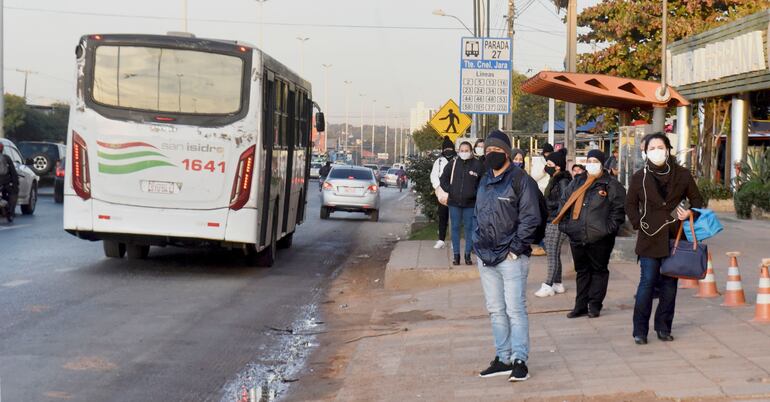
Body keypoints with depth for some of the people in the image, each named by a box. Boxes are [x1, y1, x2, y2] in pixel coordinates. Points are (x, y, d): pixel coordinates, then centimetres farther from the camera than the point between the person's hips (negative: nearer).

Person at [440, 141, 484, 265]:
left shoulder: (477, 165, -3)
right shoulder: (453, 164, 2)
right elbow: (443, 179, 11)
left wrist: (475, 192, -7)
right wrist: (449, 190, 0)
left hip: (470, 203, -1)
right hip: (454, 203, 2)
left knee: (469, 228, 4)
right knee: (455, 228, 5)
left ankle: (468, 255, 12)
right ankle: (456, 254, 12)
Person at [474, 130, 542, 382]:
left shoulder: (521, 180, -7)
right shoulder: (485, 181, 16)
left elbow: (530, 218, -11)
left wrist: (516, 247, -15)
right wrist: (478, 244, 10)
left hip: (511, 257, -7)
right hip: (485, 257, 7)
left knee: (515, 310, -7)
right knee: (495, 311, 11)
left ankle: (519, 360, -2)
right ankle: (503, 358, 18)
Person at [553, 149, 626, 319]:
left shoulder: (612, 185, -3)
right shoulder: (576, 183, 12)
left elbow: (619, 209, -7)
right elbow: (564, 202, 17)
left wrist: (609, 228, -15)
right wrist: (564, 224, 7)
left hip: (600, 239, -5)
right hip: (577, 237, 5)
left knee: (599, 270, 5)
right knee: (582, 271, 12)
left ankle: (595, 305, 13)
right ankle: (581, 306, 19)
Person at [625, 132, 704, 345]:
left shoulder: (682, 175, 4)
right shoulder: (639, 177, 3)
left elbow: (697, 200, 12)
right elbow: (630, 205, 11)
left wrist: (690, 213, -8)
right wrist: (639, 224, -2)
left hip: (674, 236, 2)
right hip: (650, 238, -2)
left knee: (670, 283, 7)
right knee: (647, 282, -6)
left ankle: (663, 327, 17)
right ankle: (640, 330, 0)